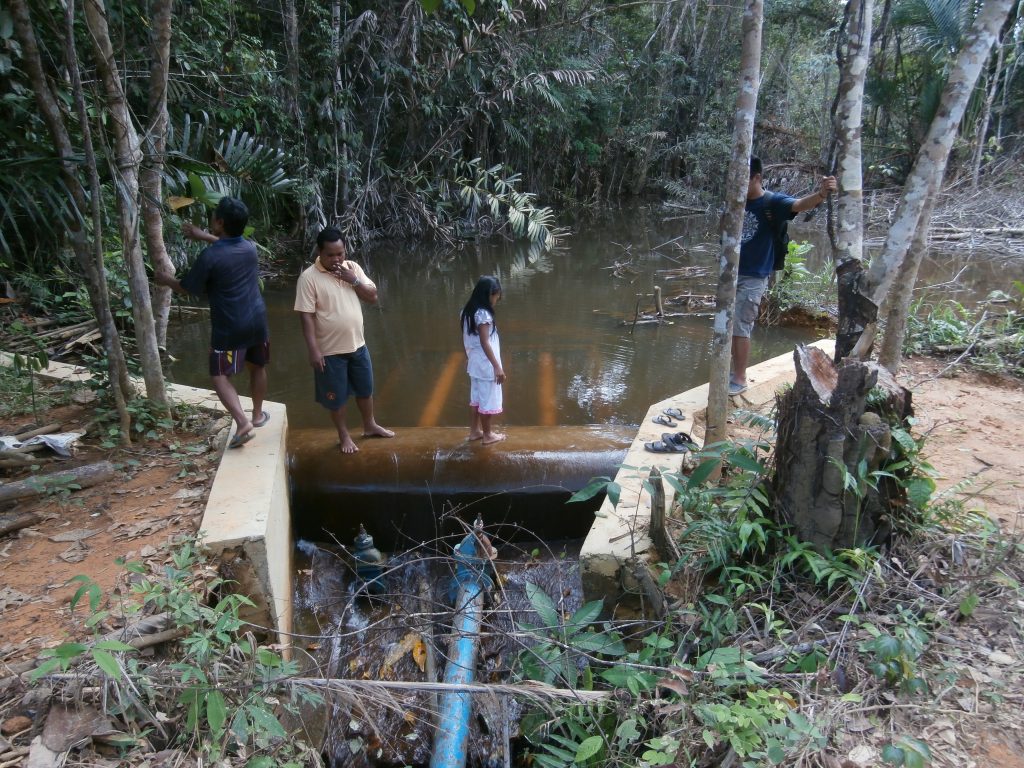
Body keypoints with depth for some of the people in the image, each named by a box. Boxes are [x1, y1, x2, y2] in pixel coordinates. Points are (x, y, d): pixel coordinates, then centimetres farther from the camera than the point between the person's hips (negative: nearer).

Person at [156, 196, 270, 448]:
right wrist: (203, 235, 27)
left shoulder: (210, 256, -18)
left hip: (229, 328, -6)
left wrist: (166, 280, 15)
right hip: (257, 322, 6)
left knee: (220, 376, 5)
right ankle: (257, 415, 36)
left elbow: (187, 288, -4)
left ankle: (243, 423, -9)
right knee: (257, 367, 22)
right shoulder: (249, 247, 0)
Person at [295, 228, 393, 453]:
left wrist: (354, 280, -16)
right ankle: (344, 436, 30)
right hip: (330, 350, -5)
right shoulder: (309, 277, -16)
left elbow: (373, 297, 0)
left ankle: (370, 426, 41)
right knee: (336, 396, 10)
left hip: (358, 344, 5)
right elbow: (307, 316, -17)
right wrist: (313, 349, -20)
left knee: (365, 388, 20)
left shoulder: (353, 268, 0)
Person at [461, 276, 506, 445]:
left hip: (475, 362, 9)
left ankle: (474, 431, 28)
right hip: (486, 364, -9)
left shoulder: (469, 311, 5)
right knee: (488, 399, 4)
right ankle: (487, 435, 15)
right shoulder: (483, 314, -21)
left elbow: (466, 339, 12)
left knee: (476, 397, 18)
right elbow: (485, 343, -23)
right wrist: (497, 367, -22)